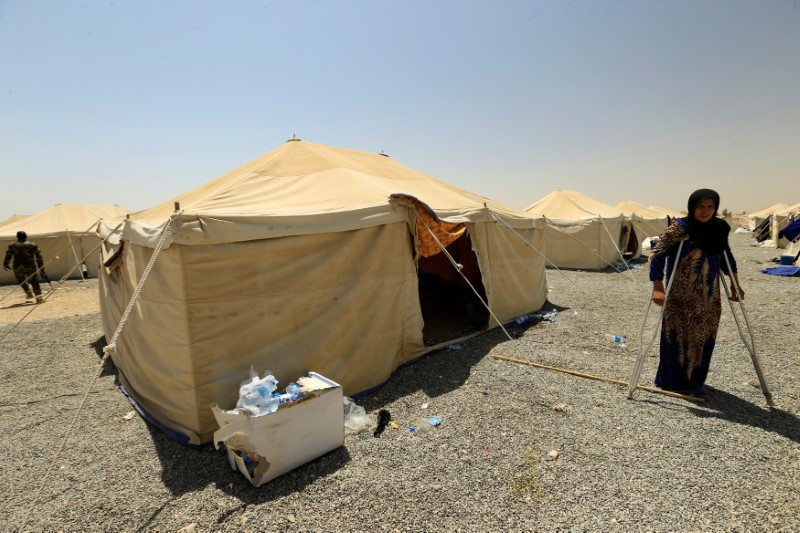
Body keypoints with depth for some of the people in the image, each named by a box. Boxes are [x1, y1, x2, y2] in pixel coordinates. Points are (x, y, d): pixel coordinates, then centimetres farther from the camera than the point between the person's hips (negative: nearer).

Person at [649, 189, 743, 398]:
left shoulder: (720, 228, 5)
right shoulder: (679, 228, -13)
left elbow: (727, 257, 19)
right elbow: (657, 255, -17)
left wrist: (735, 285, 19)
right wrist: (658, 288, -23)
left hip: (709, 297, 6)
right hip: (681, 297, -5)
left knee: (704, 339, 11)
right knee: (679, 337, 2)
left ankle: (694, 381, 28)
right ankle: (674, 382, 18)